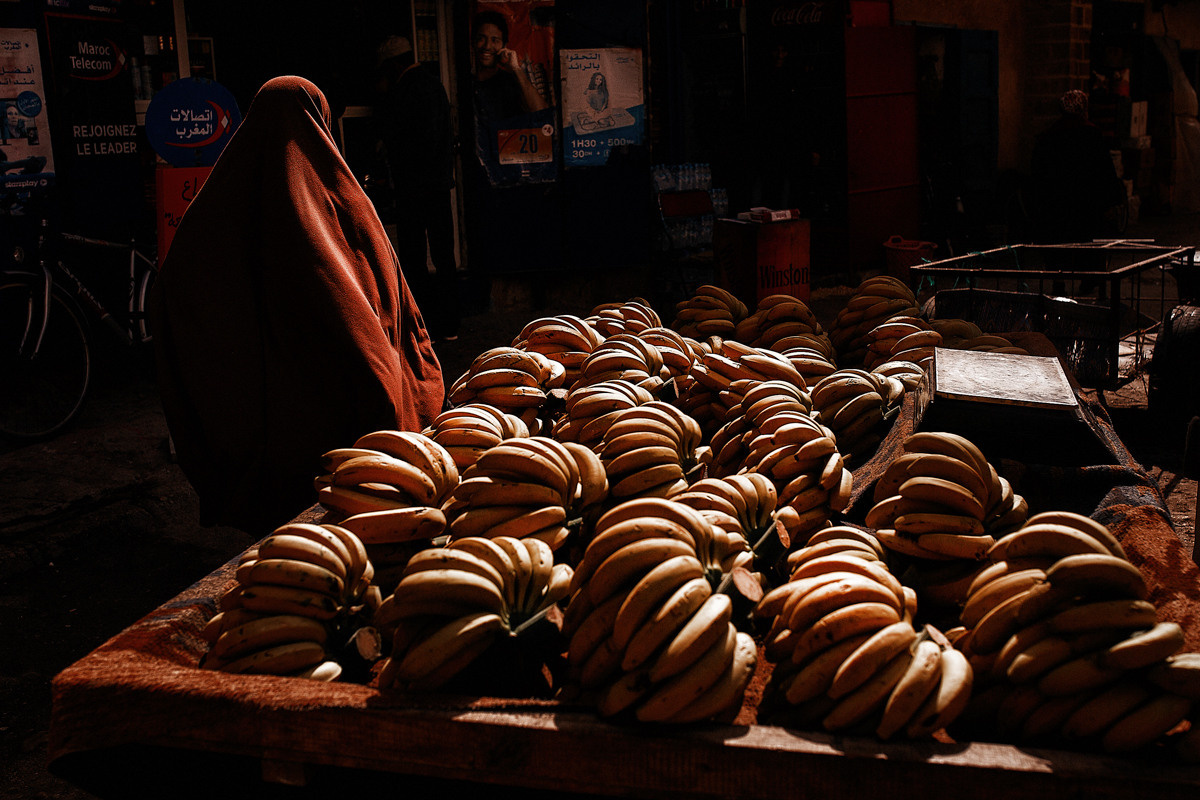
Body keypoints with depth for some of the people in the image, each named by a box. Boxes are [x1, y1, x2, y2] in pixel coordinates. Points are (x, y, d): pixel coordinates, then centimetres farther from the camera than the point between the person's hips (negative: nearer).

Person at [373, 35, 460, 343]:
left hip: (414, 186, -9)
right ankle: (448, 325, 15)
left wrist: (383, 96, -3)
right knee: (443, 255, 10)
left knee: (412, 259, -3)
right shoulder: (434, 83, 16)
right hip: (440, 182, 9)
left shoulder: (406, 89, -12)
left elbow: (388, 133, -13)